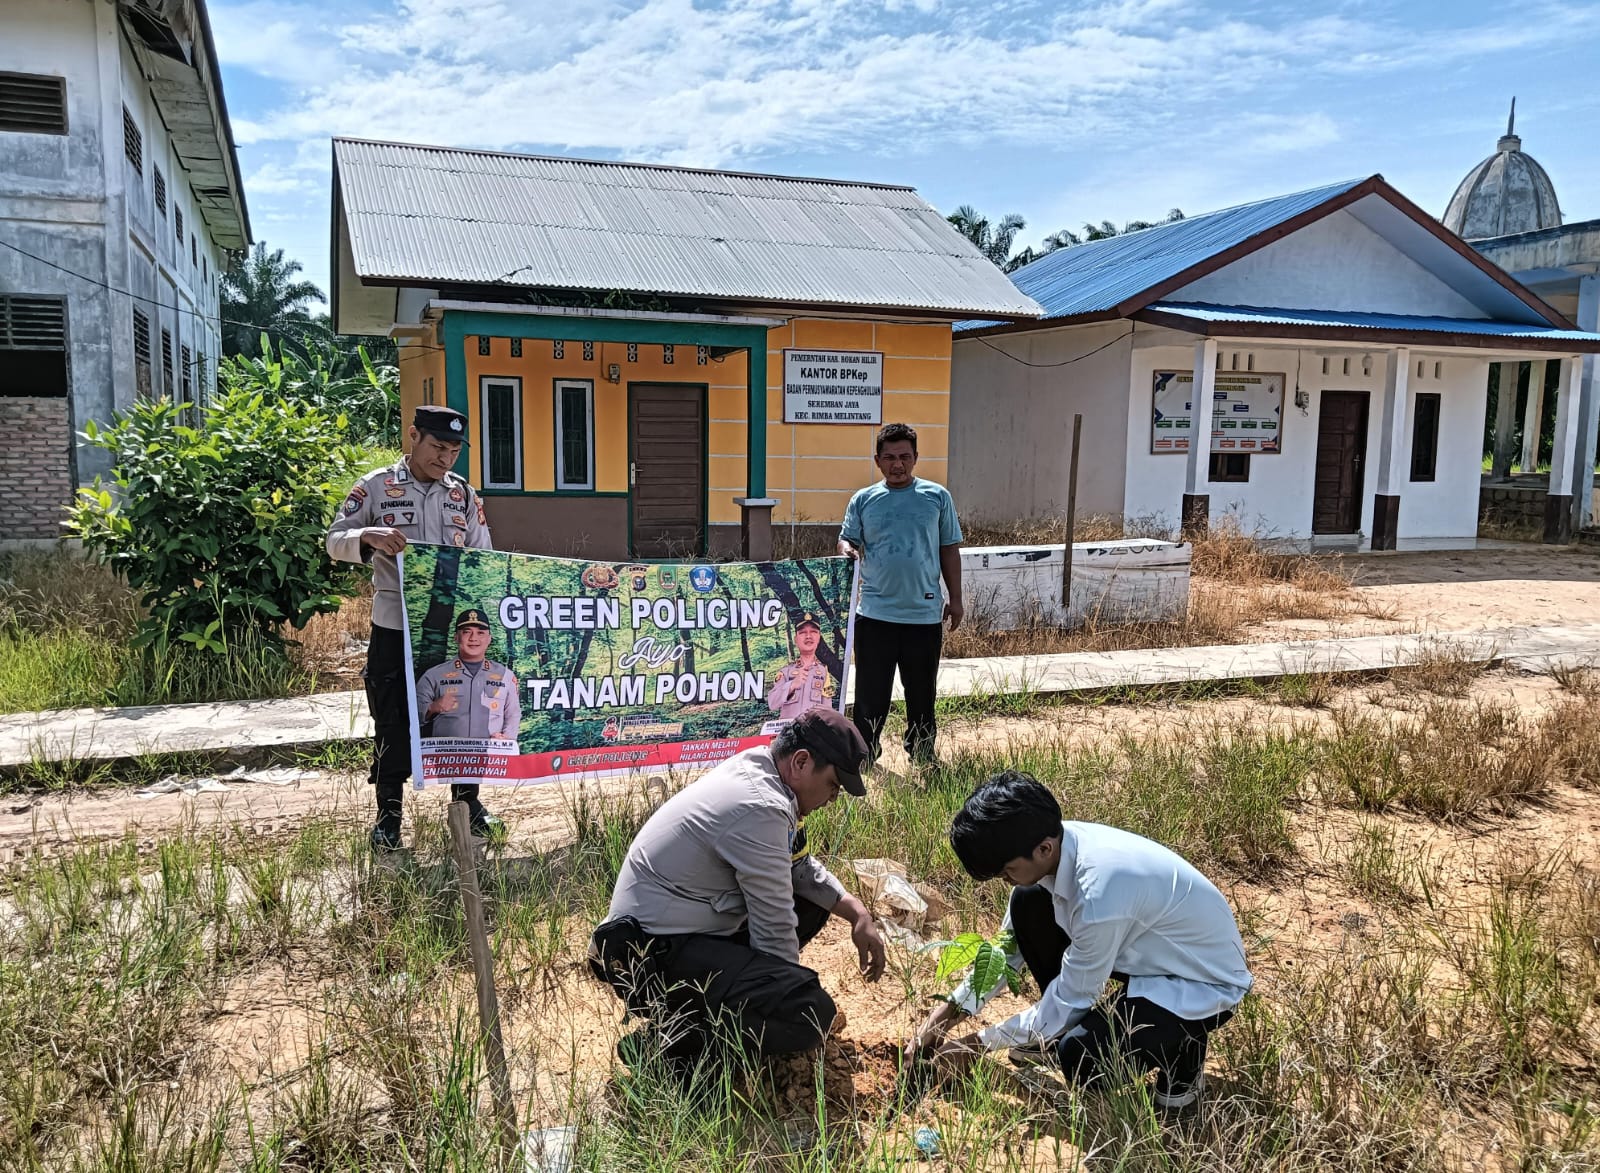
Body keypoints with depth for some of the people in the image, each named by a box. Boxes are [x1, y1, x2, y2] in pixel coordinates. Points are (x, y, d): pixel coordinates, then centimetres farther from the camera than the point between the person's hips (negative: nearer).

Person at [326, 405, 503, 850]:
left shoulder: (464, 495, 8)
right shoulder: (375, 488, -1)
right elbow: (335, 541, -3)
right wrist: (367, 537, -26)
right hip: (395, 629, -3)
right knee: (393, 721, 4)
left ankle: (467, 801, 27)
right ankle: (389, 814, 18)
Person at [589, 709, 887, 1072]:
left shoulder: (754, 770, 4)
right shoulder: (759, 809, -25)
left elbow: (801, 866, 17)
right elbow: (775, 931, -17)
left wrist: (857, 912, 5)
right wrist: (791, 996, -1)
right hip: (653, 956, -10)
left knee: (813, 901, 15)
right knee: (810, 1012, -25)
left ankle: (719, 992, 12)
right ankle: (665, 1046, -8)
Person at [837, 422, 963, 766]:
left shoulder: (937, 496, 5)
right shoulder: (863, 500, 6)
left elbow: (949, 550, 8)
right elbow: (847, 540, 8)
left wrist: (955, 599, 5)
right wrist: (847, 549, -17)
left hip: (925, 613, 0)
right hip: (875, 613, 0)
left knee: (922, 692, 12)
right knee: (871, 693, 5)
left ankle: (922, 757, 28)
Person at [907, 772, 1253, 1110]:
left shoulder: (1100, 891, -37)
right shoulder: (1057, 846, -14)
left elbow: (1070, 1000, -23)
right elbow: (1010, 945, 1)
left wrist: (978, 1044, -12)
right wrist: (946, 1015, -3)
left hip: (1205, 983, -8)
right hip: (1149, 953, 8)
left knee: (1080, 1058, -27)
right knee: (1027, 903, -6)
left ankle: (1181, 1047, 2)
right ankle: (1060, 1029, 11)